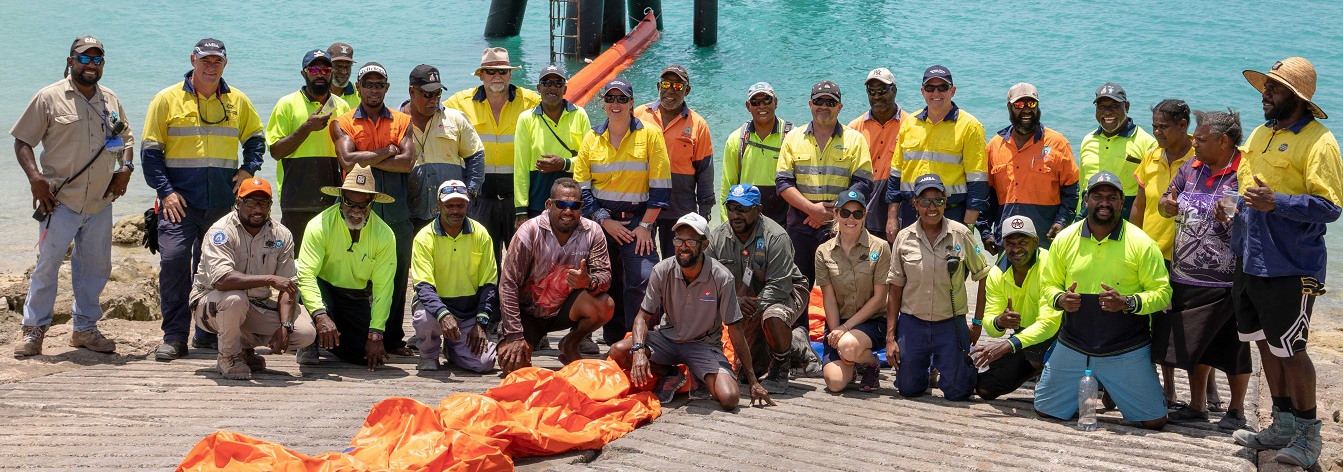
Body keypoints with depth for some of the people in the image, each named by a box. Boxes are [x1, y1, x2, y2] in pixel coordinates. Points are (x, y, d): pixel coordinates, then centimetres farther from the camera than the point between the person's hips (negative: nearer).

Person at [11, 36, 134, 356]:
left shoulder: (111, 100, 12)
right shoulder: (49, 98, -3)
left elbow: (125, 138, 24)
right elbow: (23, 141, -2)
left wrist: (125, 168, 5)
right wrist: (35, 178, -15)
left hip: (100, 201, 5)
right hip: (60, 199, -5)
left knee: (96, 266, 9)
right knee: (48, 263, -5)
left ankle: (85, 328, 21)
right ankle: (34, 330, 3)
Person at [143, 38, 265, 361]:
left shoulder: (238, 102, 10)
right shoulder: (168, 99, 1)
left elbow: (256, 138, 24)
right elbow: (150, 150, 1)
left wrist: (249, 169, 5)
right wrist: (165, 190, -9)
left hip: (223, 202, 3)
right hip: (180, 200, -3)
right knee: (173, 259, -15)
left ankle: (208, 333, 20)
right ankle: (174, 337, -9)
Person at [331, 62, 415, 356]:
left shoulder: (402, 121, 10)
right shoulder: (344, 123, 6)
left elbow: (407, 162, -5)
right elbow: (348, 161, -11)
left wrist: (366, 161, -8)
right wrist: (387, 152, -5)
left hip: (397, 212, 2)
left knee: (396, 276, 4)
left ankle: (393, 338, 12)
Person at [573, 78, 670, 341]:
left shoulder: (649, 135, 0)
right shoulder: (592, 139, 8)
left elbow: (660, 186, -2)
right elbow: (581, 188, 6)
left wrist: (645, 225, -8)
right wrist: (605, 221, -5)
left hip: (637, 221, -3)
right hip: (601, 220, 3)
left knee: (643, 278, -17)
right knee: (606, 283, 6)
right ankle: (615, 341, 18)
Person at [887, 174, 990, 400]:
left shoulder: (961, 235, -7)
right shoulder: (904, 238, -3)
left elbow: (983, 277, 2)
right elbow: (895, 289, 2)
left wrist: (978, 322, 1)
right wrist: (890, 337, -2)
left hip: (950, 324, -1)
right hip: (912, 323, 1)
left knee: (957, 392, -4)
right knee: (908, 389, 3)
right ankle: (928, 366, 37)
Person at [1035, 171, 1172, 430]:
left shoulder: (1141, 243, -8)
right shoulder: (1065, 239, 1)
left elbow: (1162, 292, -7)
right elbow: (1049, 284, 10)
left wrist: (1127, 303, -24)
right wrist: (1060, 299, -13)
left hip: (1127, 353, -2)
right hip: (1072, 347, 2)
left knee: (1154, 422, -4)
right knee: (1044, 410, 5)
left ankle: (1113, 391, 26)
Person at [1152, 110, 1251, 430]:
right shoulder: (1190, 169, 11)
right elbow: (1164, 205, 19)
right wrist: (1167, 205, -4)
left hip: (1228, 281, -6)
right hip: (1186, 277, 6)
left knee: (1233, 347, 5)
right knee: (1192, 342, 13)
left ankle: (1236, 410, 19)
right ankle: (1197, 405, 26)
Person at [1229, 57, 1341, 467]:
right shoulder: (1260, 134, 13)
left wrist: (1276, 202, -27)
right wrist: (1237, 206, 10)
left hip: (1289, 265, -8)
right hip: (1250, 260, 8)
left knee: (1289, 349, -2)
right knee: (1266, 344, 14)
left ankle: (1307, 434, 12)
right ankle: (1283, 426, 26)